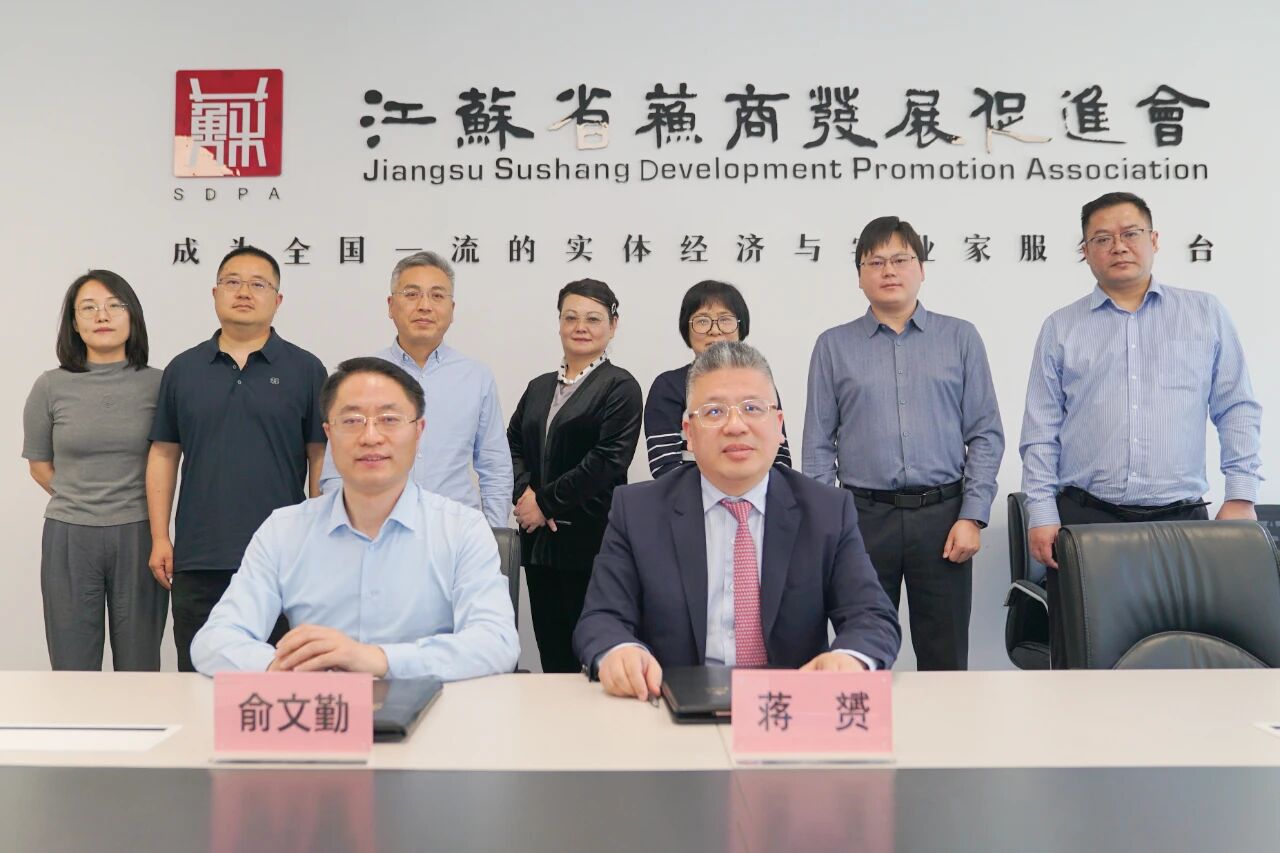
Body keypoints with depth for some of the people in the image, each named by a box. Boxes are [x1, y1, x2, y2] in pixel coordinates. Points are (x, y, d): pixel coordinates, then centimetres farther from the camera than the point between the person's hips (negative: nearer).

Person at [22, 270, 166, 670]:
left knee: (139, 667, 7)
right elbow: (39, 465, 12)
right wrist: (80, 502, 10)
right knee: (73, 667, 7)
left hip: (138, 536, 0)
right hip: (69, 538, 1)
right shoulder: (50, 387, 1)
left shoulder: (157, 384, -1)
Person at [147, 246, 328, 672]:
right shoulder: (183, 369, 9)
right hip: (197, 561, 2)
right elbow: (164, 454, 11)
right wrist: (159, 537, 5)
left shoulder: (305, 369, 3)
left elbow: (321, 458, 2)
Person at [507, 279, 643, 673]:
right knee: (552, 656, 10)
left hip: (590, 540, -6)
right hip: (540, 539, 6)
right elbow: (513, 445, 13)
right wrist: (524, 493, -6)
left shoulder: (620, 386, -3)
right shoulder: (539, 387, 17)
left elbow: (608, 460, -13)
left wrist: (546, 502, -10)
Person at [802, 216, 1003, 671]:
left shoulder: (960, 338, 6)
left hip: (942, 515, 0)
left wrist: (972, 516, -4)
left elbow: (986, 434, 4)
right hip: (864, 515, 0)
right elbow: (819, 446, 5)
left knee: (945, 655, 8)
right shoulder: (833, 346, 7)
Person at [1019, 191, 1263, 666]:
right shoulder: (1060, 328, 8)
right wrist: (1042, 515, -3)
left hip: (1182, 519, 1)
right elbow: (1041, 431, 5)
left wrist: (1241, 496, -1)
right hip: (1083, 518, 0)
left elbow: (1237, 411, 8)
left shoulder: (1206, 315, 10)